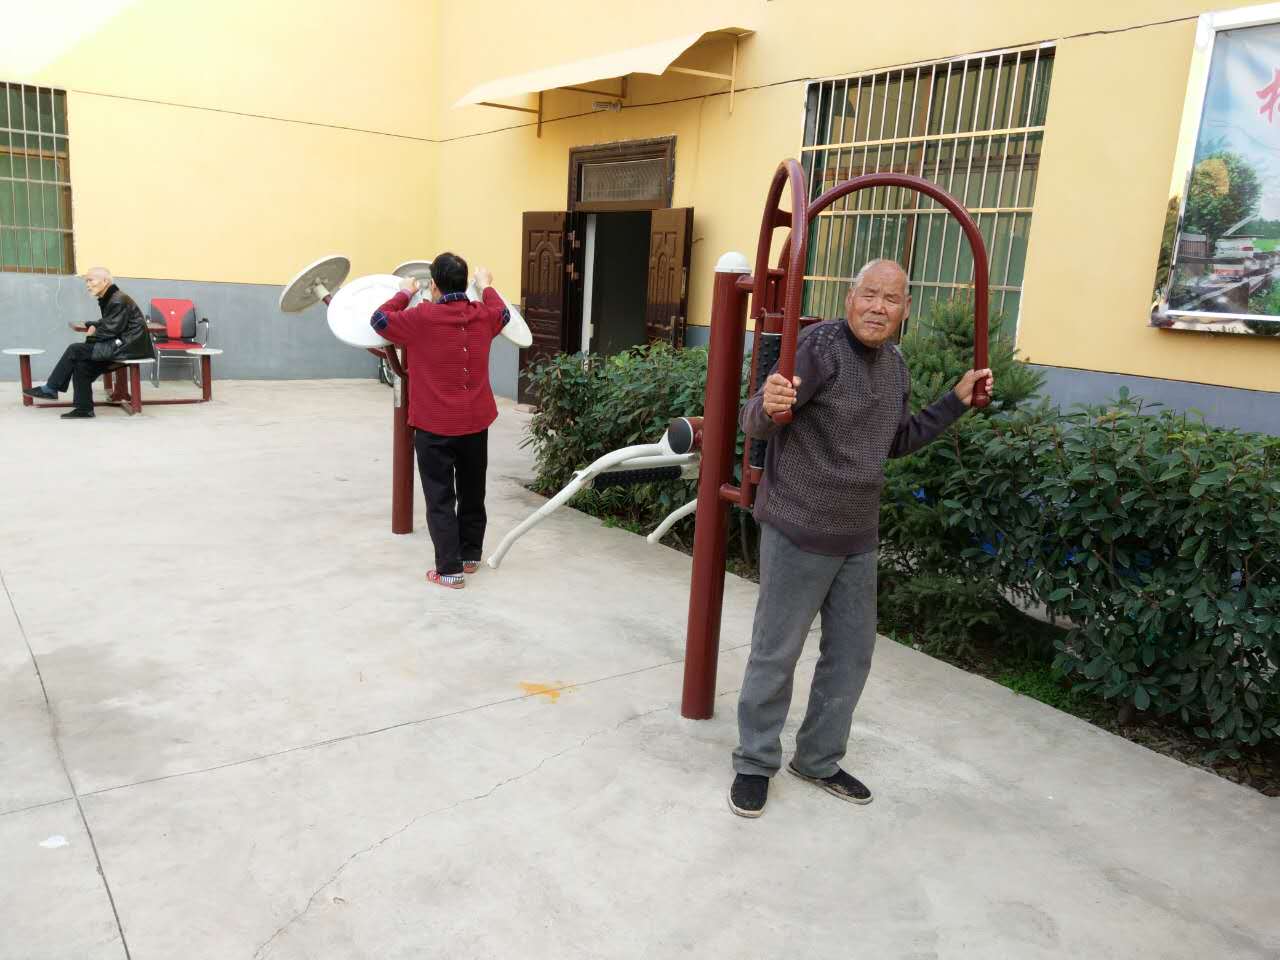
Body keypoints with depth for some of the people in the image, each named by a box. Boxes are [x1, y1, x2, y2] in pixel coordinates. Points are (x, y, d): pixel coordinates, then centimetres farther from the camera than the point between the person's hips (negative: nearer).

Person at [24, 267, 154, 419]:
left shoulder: (118, 301, -14)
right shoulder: (109, 299, 15)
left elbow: (110, 331, -17)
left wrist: (89, 338, -3)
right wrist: (94, 326, 10)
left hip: (129, 345, -9)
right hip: (121, 343, 9)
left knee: (75, 350, -12)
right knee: (81, 363, -3)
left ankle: (51, 389, 1)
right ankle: (84, 408, 0)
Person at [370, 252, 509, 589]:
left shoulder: (423, 317, -14)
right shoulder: (483, 315, 0)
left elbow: (380, 319, 1)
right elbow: (503, 313, 24)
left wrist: (404, 293, 14)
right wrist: (487, 285, 39)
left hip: (435, 426, -4)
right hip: (476, 422, 5)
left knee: (440, 498, 2)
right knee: (472, 492, 17)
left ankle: (450, 569, 1)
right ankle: (470, 555, 30)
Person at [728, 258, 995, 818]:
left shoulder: (894, 365, 8)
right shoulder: (819, 346, -16)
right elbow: (754, 423, -22)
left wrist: (957, 402, 15)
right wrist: (769, 405, -45)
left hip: (859, 537, 8)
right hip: (798, 532, -7)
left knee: (851, 655, 16)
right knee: (776, 653, 4)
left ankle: (818, 760, 34)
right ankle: (755, 762, 23)